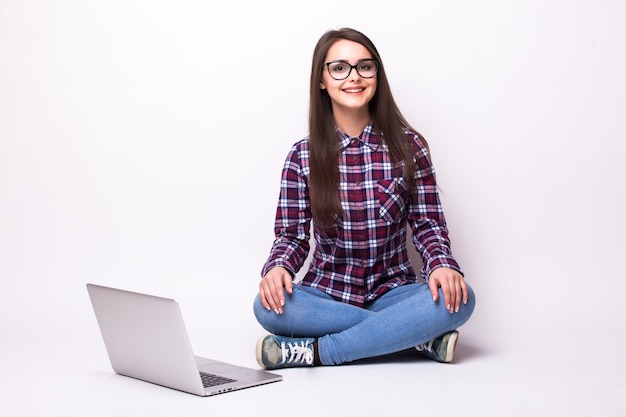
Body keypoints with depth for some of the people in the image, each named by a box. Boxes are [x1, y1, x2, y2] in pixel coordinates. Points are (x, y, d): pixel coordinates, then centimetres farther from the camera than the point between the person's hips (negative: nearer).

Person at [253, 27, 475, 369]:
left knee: (457, 299, -29)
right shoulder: (302, 156, 1)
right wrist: (277, 267, -21)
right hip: (327, 295, 0)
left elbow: (427, 223, 2)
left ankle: (314, 352, -24)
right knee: (269, 305, -31)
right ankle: (421, 337, -22)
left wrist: (442, 265, -19)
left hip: (392, 291, 0)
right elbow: (292, 234, 2)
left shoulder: (409, 146, 1)